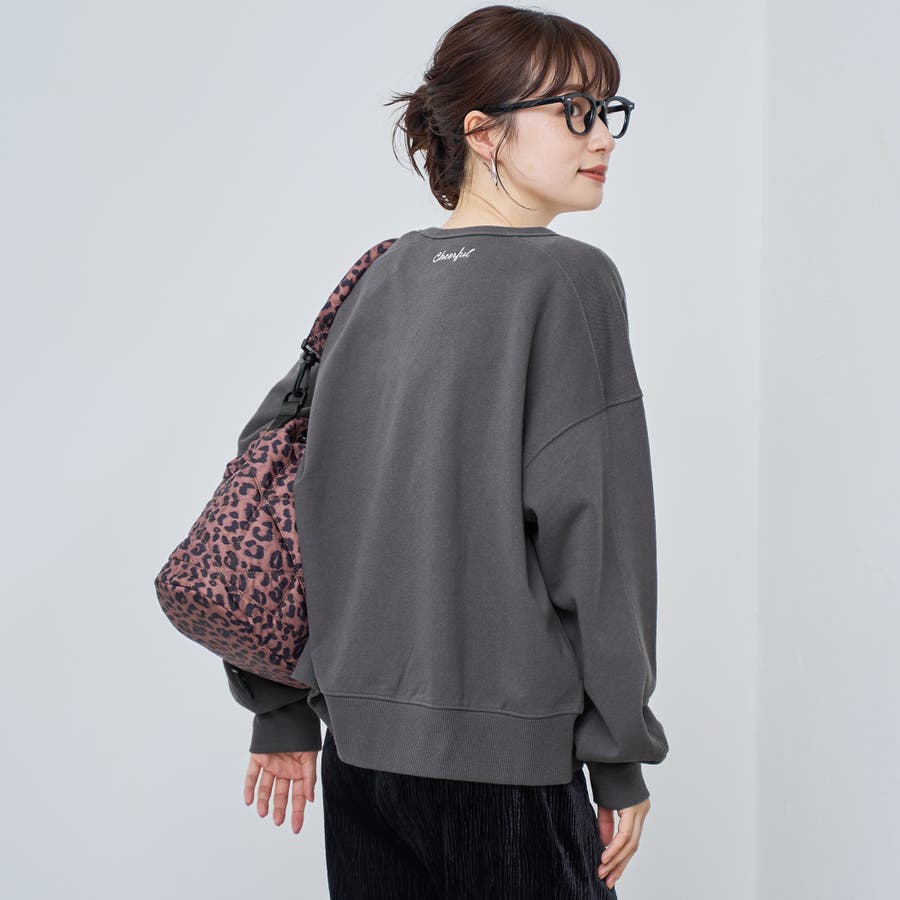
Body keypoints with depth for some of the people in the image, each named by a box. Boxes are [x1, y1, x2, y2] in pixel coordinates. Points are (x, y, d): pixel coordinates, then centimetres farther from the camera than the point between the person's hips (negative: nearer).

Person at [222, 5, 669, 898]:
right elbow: (590, 525, -15)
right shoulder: (570, 278, -10)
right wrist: (620, 756, -6)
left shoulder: (381, 278, 8)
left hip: (360, 736, 7)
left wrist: (281, 712, 14)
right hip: (505, 746, -6)